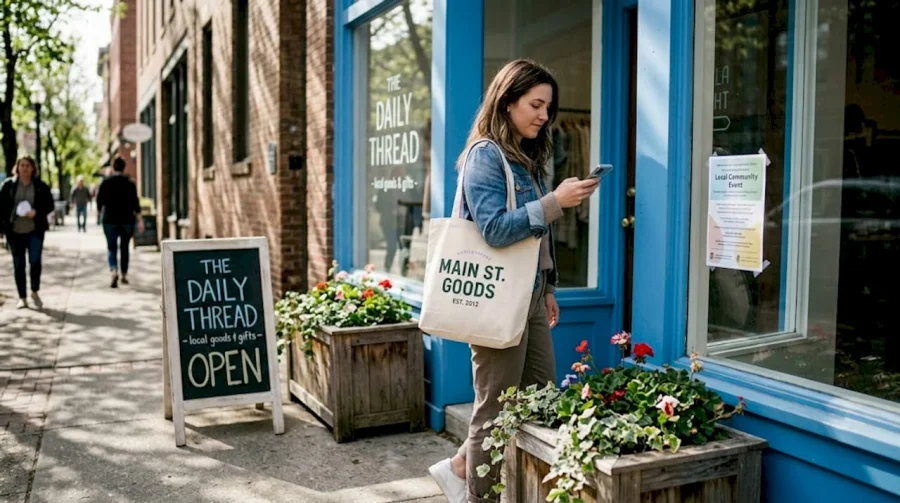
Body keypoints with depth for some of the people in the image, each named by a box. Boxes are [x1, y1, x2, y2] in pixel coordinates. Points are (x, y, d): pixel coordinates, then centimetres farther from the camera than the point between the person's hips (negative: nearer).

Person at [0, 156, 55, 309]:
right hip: (14, 231, 1)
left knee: (35, 261, -12)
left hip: (35, 230, -1)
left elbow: (49, 205, 3)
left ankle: (35, 292, 11)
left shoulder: (41, 186, 2)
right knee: (18, 265, 6)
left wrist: (37, 212, -15)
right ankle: (22, 298, 16)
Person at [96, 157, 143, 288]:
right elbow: (135, 203, -8)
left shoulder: (106, 182, -2)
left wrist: (100, 210, 24)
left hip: (110, 220, -1)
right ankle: (124, 275, 19)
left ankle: (113, 271, -24)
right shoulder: (130, 183, -1)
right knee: (124, 247, 14)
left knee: (111, 248, 1)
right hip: (127, 220, 1)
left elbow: (99, 200, 2)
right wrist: (140, 220, -9)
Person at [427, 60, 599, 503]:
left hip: (529, 293, 9)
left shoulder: (529, 156, 15)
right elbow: (494, 229, -23)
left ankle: (461, 466, 27)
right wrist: (557, 202, -25)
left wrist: (548, 287, 17)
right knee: (498, 404, 1)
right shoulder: (485, 154, -12)